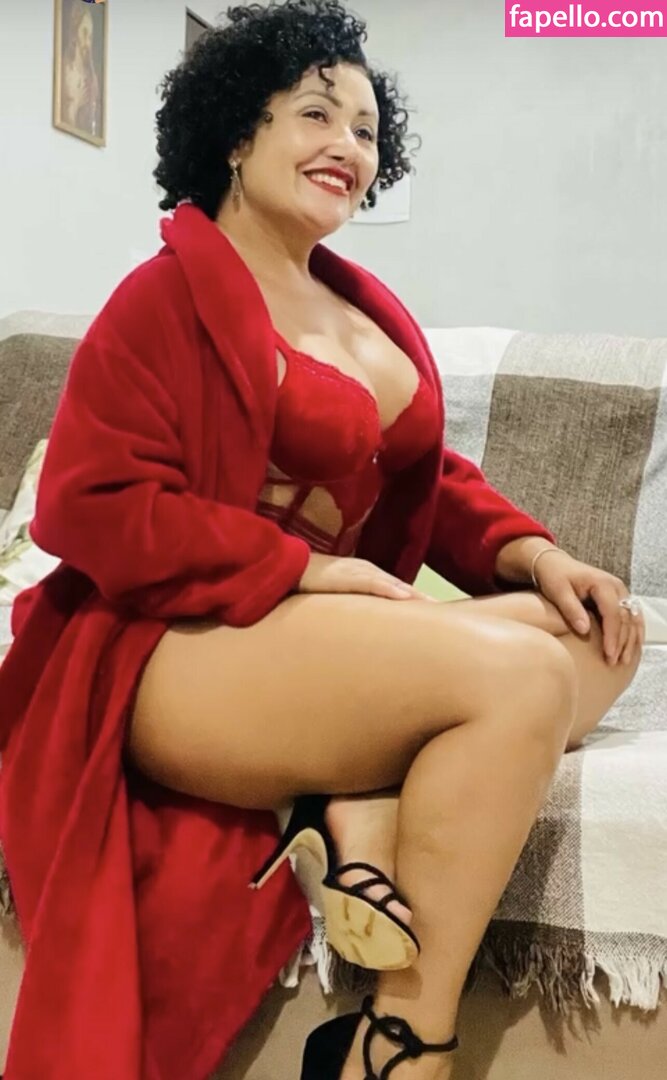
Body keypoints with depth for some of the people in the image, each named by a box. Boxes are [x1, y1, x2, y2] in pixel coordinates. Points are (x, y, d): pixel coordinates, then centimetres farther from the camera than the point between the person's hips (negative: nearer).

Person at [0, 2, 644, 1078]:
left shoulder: (368, 308, 17)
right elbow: (89, 506, -14)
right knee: (519, 677, -25)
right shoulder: (172, 295, -5)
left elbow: (434, 481, 17)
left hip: (334, 640, 8)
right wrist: (307, 570, -18)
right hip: (172, 653, -8)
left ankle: (363, 808, -21)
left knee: (600, 634, -4)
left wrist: (527, 551, -5)